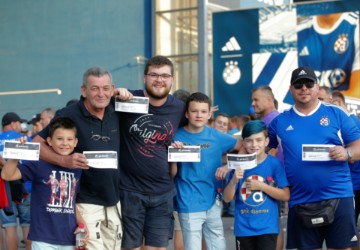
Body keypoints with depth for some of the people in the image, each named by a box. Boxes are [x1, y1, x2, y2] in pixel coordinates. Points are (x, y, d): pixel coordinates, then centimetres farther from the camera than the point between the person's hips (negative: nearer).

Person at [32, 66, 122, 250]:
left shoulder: (116, 113, 3)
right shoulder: (69, 115, -12)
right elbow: (36, 144, -12)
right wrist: (64, 160, -28)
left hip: (114, 202, 6)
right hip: (86, 203, -6)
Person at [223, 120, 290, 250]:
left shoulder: (274, 164, -6)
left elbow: (285, 195, -8)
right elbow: (227, 198, 0)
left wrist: (261, 186, -15)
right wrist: (233, 181, -19)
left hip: (267, 227, -3)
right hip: (243, 228, 3)